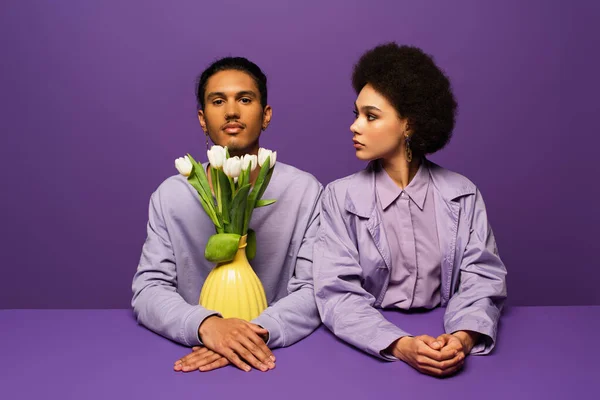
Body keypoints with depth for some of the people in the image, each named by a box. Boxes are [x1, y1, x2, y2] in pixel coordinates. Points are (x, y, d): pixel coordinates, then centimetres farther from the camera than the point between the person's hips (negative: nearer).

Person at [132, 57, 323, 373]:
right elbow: (148, 290, -4)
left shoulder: (305, 190, -2)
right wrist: (204, 324, -24)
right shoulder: (170, 195, 1)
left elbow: (314, 291, -7)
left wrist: (258, 332, -26)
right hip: (194, 354, 1)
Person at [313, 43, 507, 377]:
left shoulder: (462, 195, 3)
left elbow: (482, 278, -2)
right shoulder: (340, 198, -2)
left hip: (442, 340, 1)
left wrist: (462, 338, -22)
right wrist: (401, 346, -25)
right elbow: (338, 295, -10)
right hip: (370, 351, 0)